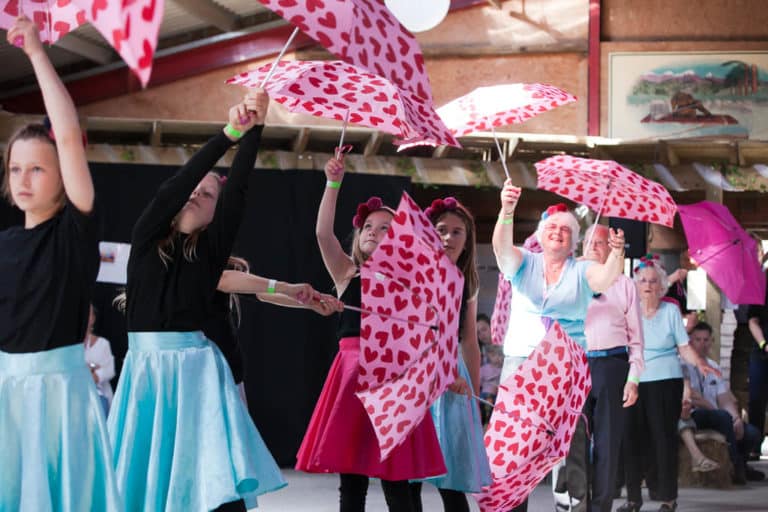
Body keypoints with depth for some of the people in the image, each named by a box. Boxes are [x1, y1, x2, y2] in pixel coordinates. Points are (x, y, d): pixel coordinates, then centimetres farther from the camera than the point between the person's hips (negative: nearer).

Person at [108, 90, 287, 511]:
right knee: (143, 474, 0)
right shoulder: (147, 239, 7)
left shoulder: (212, 249, 6)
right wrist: (228, 133, -14)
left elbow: (237, 190, -6)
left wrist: (254, 128, -16)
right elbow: (173, 187, -7)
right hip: (146, 368, 1)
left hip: (195, 369, -1)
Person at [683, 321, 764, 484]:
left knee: (752, 434, -14)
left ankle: (739, 463, 16)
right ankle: (736, 467, -22)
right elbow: (693, 399, -15)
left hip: (715, 417, 7)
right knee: (723, 416, -35)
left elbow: (725, 400, 9)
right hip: (692, 417, -7)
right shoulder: (683, 365, -6)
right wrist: (722, 413, -14)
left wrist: (736, 419, -12)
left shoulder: (713, 366, 17)